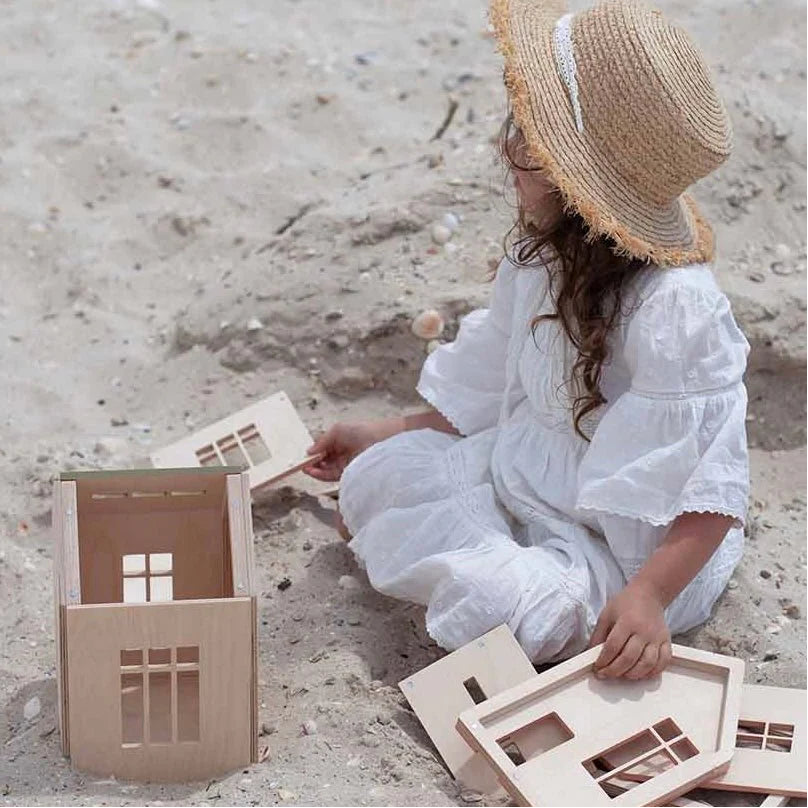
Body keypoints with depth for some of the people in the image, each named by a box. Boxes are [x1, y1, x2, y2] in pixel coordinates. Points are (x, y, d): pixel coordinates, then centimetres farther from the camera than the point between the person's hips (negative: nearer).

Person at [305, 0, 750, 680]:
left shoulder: (672, 308, -31)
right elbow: (489, 390, 11)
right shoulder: (544, 253, -6)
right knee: (374, 478, -2)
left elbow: (713, 491, -27)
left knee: (490, 602, -29)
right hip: (530, 474, 7)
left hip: (633, 545, -7)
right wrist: (384, 437, 18)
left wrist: (649, 596, -39)